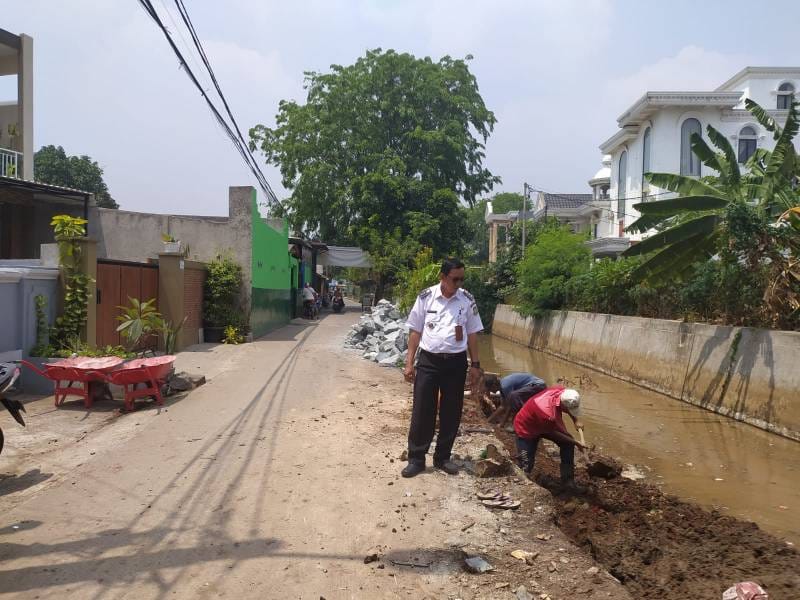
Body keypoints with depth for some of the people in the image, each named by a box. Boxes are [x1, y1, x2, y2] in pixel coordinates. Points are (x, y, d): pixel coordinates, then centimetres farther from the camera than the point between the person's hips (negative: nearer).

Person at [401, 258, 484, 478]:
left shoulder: (467, 300, 0)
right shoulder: (425, 297, -4)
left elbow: (472, 334, 6)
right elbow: (415, 331, 1)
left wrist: (475, 364, 5)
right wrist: (409, 362, -2)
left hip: (456, 362, 2)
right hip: (428, 360, -1)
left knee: (451, 412, 9)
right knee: (422, 410, 1)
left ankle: (443, 457, 24)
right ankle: (416, 458, 12)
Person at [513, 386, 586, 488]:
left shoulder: (563, 391, -26)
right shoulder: (548, 415, -44)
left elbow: (571, 408, 2)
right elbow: (553, 433, -21)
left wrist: (576, 421, -9)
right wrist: (575, 442, -11)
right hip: (526, 428, -7)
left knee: (568, 443, -6)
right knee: (526, 468, -9)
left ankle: (567, 480, 5)